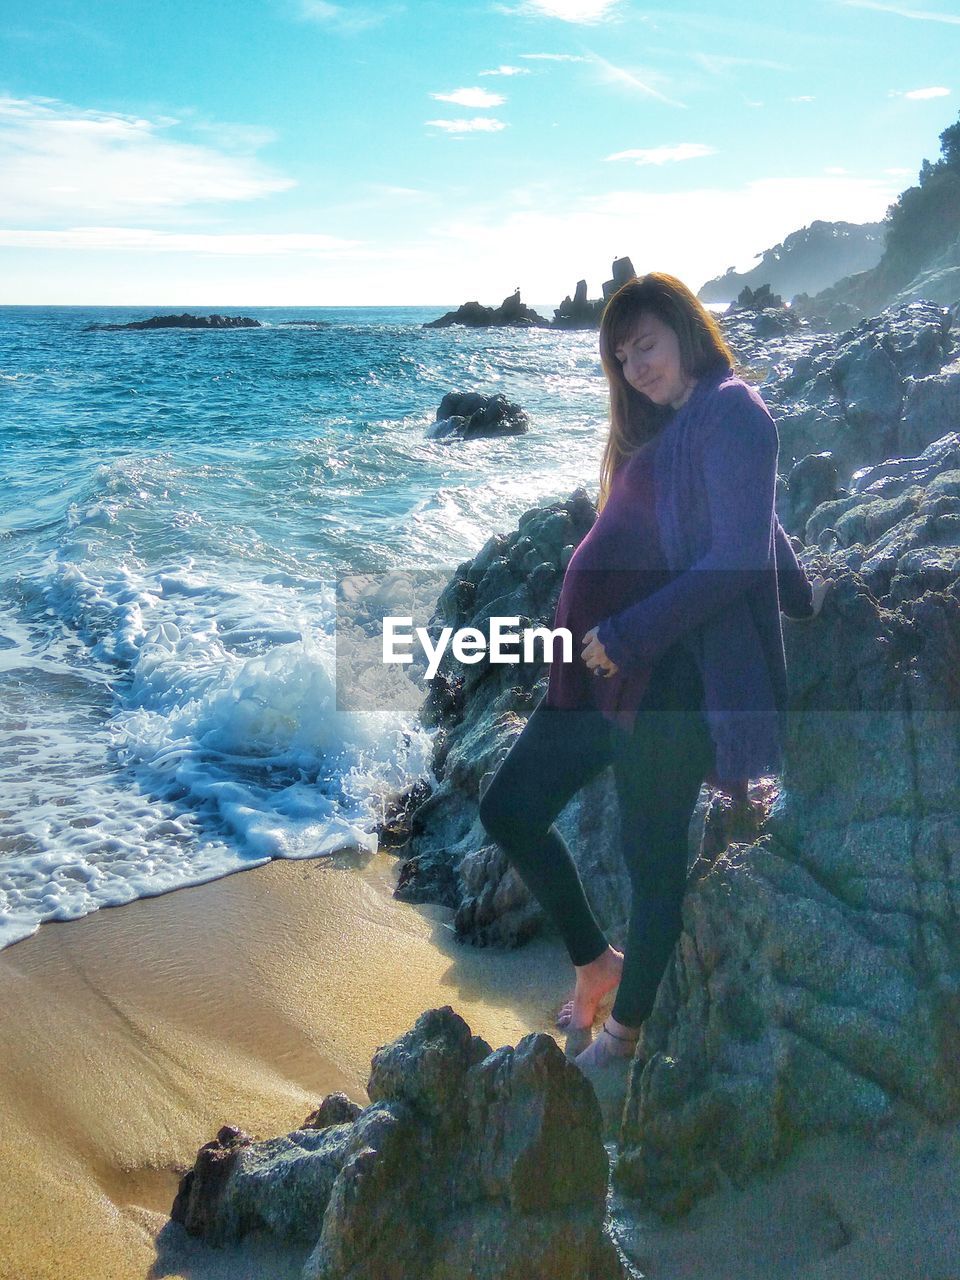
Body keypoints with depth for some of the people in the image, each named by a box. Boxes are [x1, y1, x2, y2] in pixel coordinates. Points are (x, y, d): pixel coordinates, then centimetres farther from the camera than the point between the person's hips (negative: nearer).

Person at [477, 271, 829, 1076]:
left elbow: (738, 558, -18)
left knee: (651, 860, 6)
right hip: (601, 672, 10)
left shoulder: (733, 415, -9)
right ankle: (596, 964, 28)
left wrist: (625, 634, -19)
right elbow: (767, 533, 28)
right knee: (509, 811, 9)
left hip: (667, 677, -10)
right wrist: (803, 597, 40)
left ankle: (624, 1031, 28)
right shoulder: (665, 430, 18)